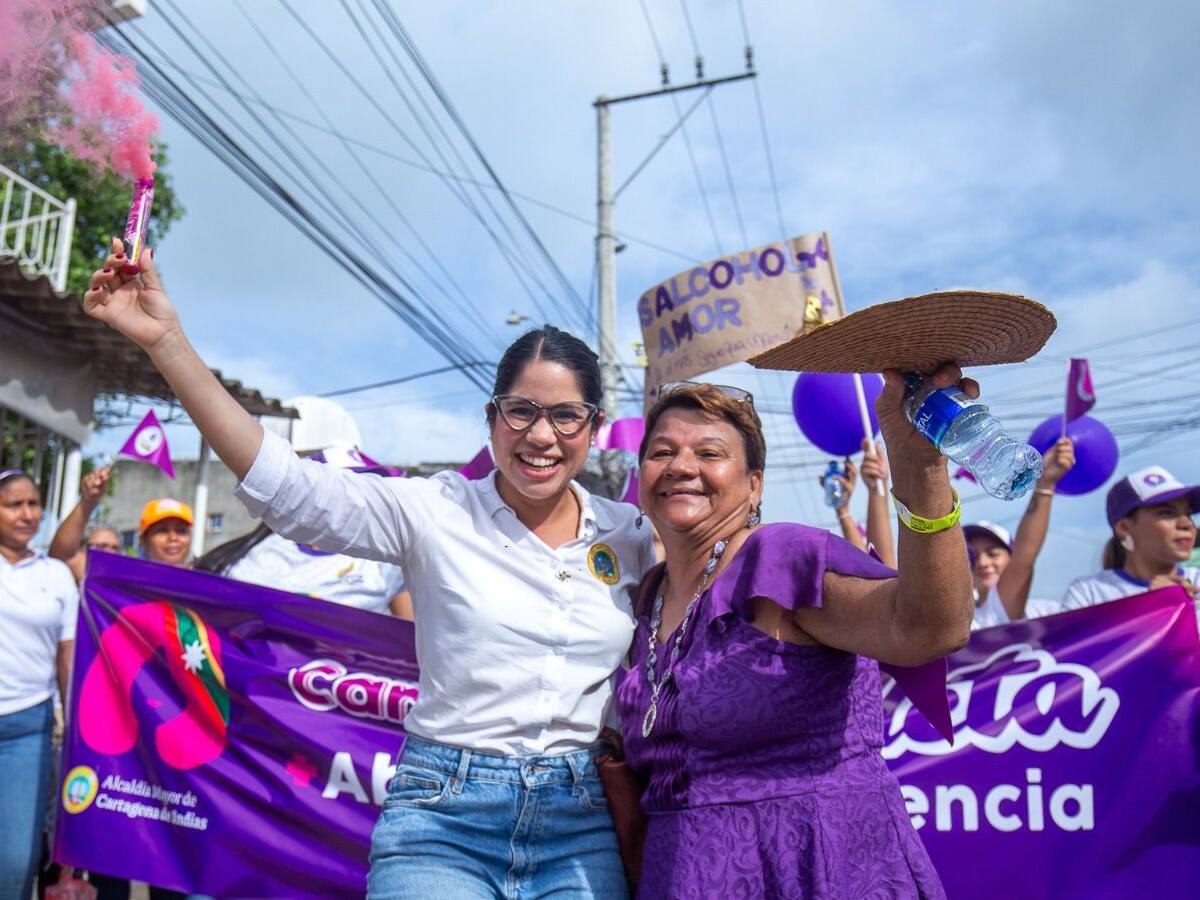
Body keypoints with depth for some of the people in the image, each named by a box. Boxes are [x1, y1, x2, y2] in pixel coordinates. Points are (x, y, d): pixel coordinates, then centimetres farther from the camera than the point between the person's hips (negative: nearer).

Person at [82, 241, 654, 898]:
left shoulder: (631, 535, 4)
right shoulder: (436, 512, -4)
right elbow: (283, 483, -12)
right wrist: (167, 342, -18)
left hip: (581, 828, 3)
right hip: (442, 823, -2)